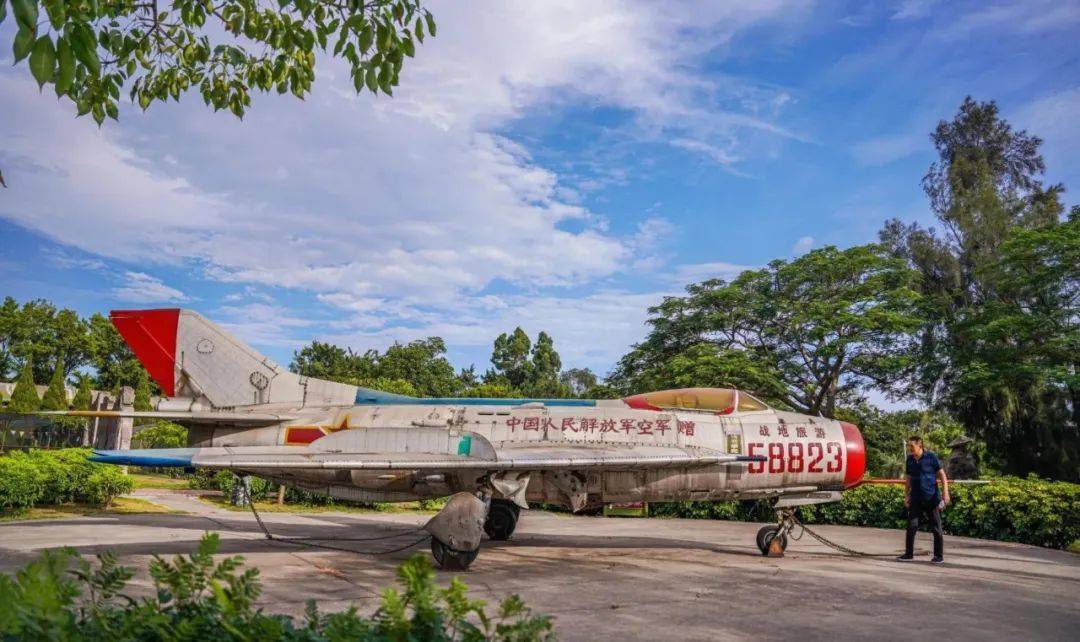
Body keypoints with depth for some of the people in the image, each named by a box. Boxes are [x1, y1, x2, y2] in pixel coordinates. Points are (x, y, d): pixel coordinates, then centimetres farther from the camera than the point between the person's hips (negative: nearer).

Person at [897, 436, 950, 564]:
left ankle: (939, 556, 12)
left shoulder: (931, 457, -6)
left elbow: (942, 475, -4)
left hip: (931, 498, -4)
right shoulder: (910, 460, 7)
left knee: (936, 528, 3)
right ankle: (909, 554, 7)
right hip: (916, 499, 4)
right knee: (911, 526, 0)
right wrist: (906, 496, 12)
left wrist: (945, 493, -11)